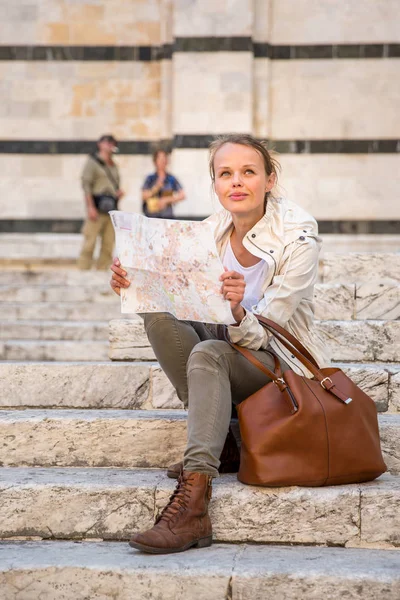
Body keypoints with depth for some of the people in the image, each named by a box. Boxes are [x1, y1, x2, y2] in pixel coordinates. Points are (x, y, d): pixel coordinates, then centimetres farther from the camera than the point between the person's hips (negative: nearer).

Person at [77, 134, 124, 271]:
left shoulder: (114, 166, 21)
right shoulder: (92, 161, 1)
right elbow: (86, 184, -6)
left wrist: (119, 192, 6)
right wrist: (90, 207, -15)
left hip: (111, 208, 7)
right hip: (97, 208, -7)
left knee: (108, 246, 2)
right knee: (89, 243, -10)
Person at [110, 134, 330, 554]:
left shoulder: (298, 240, -18)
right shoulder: (213, 231, -3)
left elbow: (258, 337, -21)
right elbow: (175, 297, -4)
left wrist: (238, 311, -43)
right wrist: (131, 285, -24)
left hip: (280, 365, -5)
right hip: (227, 353, 5)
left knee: (209, 353, -34)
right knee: (158, 314, -19)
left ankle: (193, 509, -44)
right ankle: (213, 436, -12)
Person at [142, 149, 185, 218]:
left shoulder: (171, 179, 4)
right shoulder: (150, 179, 3)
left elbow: (182, 195, 1)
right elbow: (144, 196, -3)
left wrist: (166, 200, -9)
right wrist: (157, 186, -14)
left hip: (167, 215, 1)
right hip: (151, 215, -1)